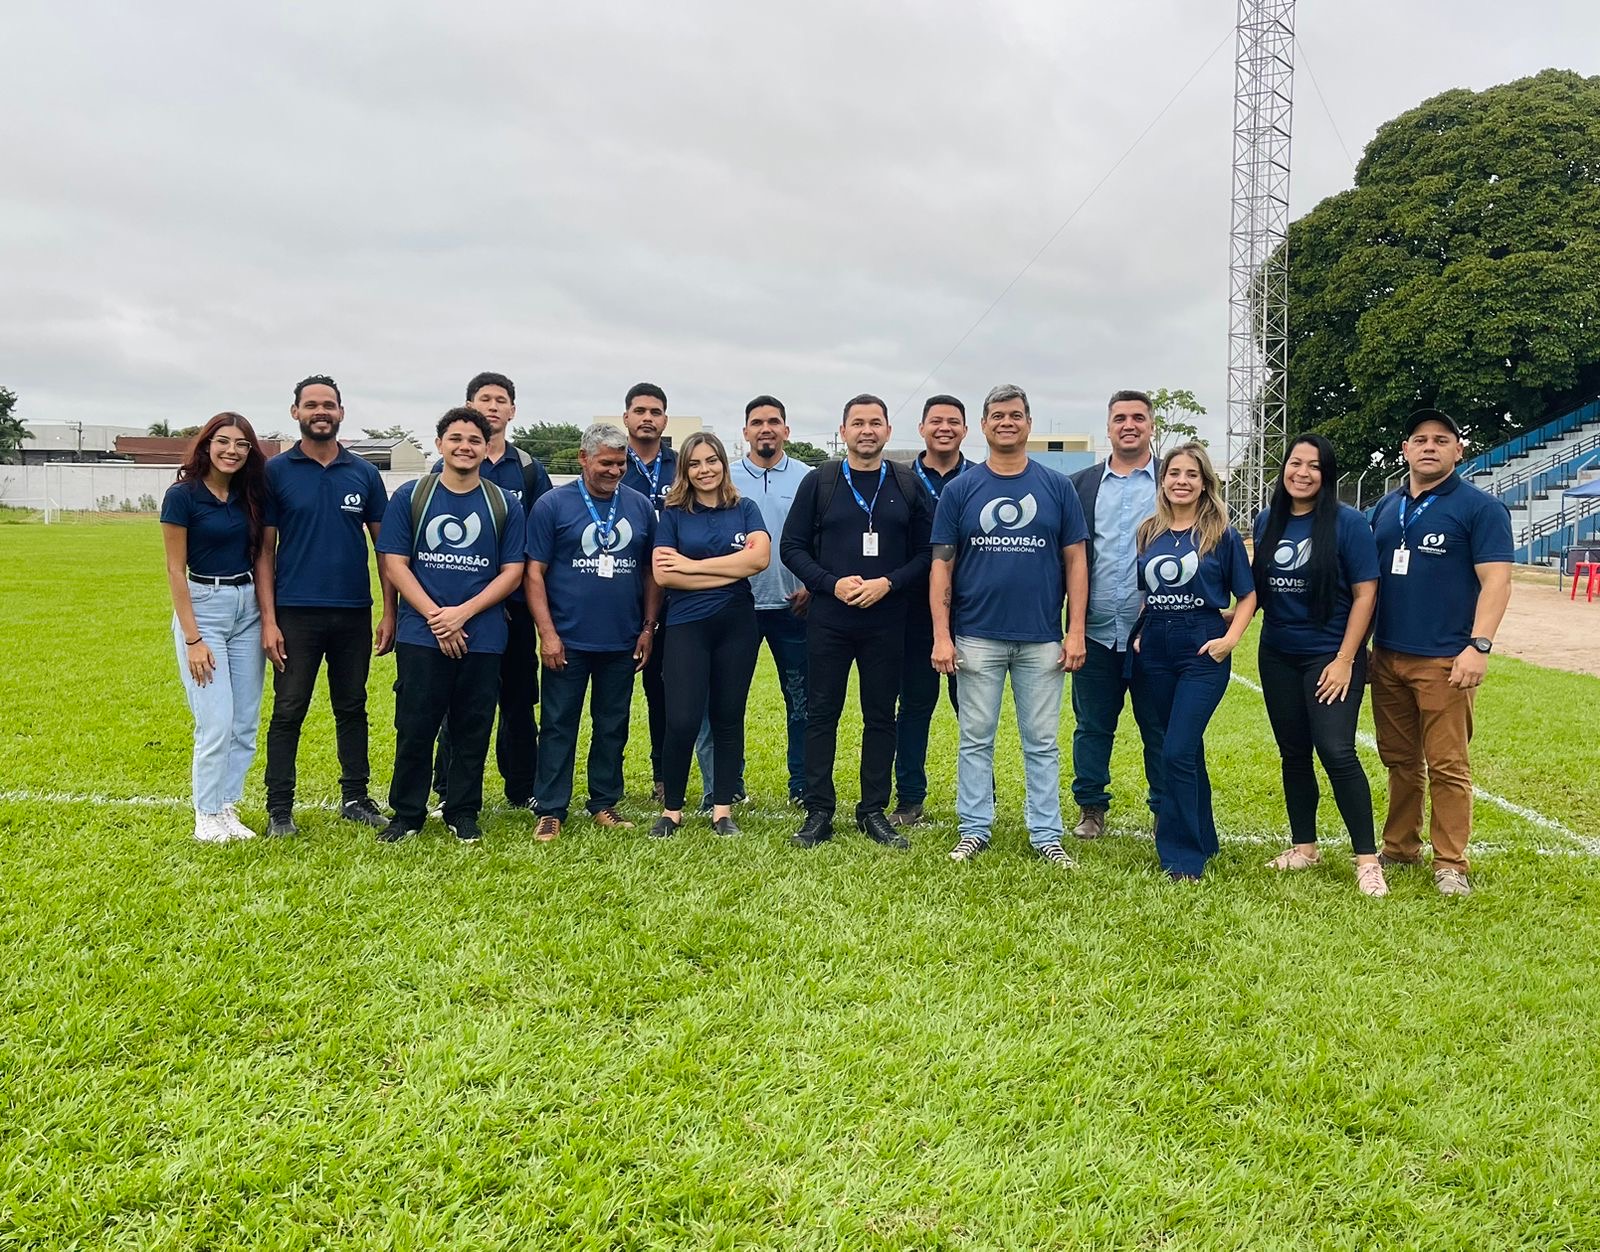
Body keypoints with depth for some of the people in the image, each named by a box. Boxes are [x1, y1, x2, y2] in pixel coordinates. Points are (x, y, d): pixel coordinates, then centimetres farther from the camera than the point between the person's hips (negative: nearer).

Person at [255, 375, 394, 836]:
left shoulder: (365, 473, 5)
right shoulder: (276, 471, 0)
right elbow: (265, 550, -1)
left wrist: (390, 611, 1)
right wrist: (268, 619, -9)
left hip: (354, 612, 2)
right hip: (296, 612, -2)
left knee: (352, 708, 12)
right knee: (288, 712, 3)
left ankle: (355, 798, 23)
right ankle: (279, 808, 12)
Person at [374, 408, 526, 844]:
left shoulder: (505, 504, 6)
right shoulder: (410, 497, 4)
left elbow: (512, 572, 3)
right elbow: (394, 564, 0)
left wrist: (463, 612, -10)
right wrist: (435, 616, -11)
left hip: (482, 638, 1)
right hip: (420, 635, -1)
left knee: (472, 731, 7)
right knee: (415, 729, 3)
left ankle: (463, 814, 21)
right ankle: (407, 814, 18)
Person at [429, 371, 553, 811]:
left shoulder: (529, 469, 10)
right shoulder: (446, 468, 4)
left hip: (515, 604, 2)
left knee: (519, 698, 8)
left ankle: (523, 788, 19)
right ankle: (451, 793, 14)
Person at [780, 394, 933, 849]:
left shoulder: (908, 486, 5)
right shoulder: (819, 482, 3)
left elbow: (926, 553, 4)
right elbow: (792, 546, 2)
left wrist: (888, 582, -12)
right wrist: (832, 584, -11)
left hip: (886, 620, 1)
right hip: (828, 619, -1)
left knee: (881, 717, 7)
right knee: (821, 714, 3)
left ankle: (874, 811, 18)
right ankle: (818, 812, 13)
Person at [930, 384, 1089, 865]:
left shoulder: (1057, 486, 5)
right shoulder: (959, 490, 3)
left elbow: (1075, 560, 4)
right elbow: (942, 565, 2)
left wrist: (1076, 631, -3)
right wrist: (941, 636, -6)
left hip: (1042, 640, 0)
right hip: (976, 638, 0)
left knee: (1042, 742, 8)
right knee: (975, 739, 7)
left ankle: (1046, 834, 18)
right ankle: (974, 829, 19)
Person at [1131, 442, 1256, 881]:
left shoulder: (1222, 536, -1)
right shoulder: (1147, 533, 9)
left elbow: (1246, 596, 2)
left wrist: (1230, 639, -10)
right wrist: (1138, 635, 6)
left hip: (1202, 653, -4)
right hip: (1155, 654, 4)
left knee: (1177, 752, -12)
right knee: (1186, 750, 14)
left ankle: (1182, 857, -2)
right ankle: (1203, 840, 29)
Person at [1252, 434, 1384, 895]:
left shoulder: (1347, 522, -9)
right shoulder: (1267, 521, 5)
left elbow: (1365, 593, -10)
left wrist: (1345, 659, -14)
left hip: (1330, 657, -5)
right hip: (1277, 657, 5)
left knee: (1335, 751, -13)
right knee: (1293, 752, 11)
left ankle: (1367, 860, -1)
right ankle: (1304, 847, 25)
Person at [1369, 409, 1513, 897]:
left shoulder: (1479, 508, -3)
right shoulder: (1386, 507, 13)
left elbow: (1496, 581, -10)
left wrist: (1478, 646, -19)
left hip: (1444, 660, -5)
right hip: (1386, 657, 6)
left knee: (1447, 766, -2)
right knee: (1399, 760, 14)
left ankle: (1450, 864, 7)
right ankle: (1400, 847, 25)